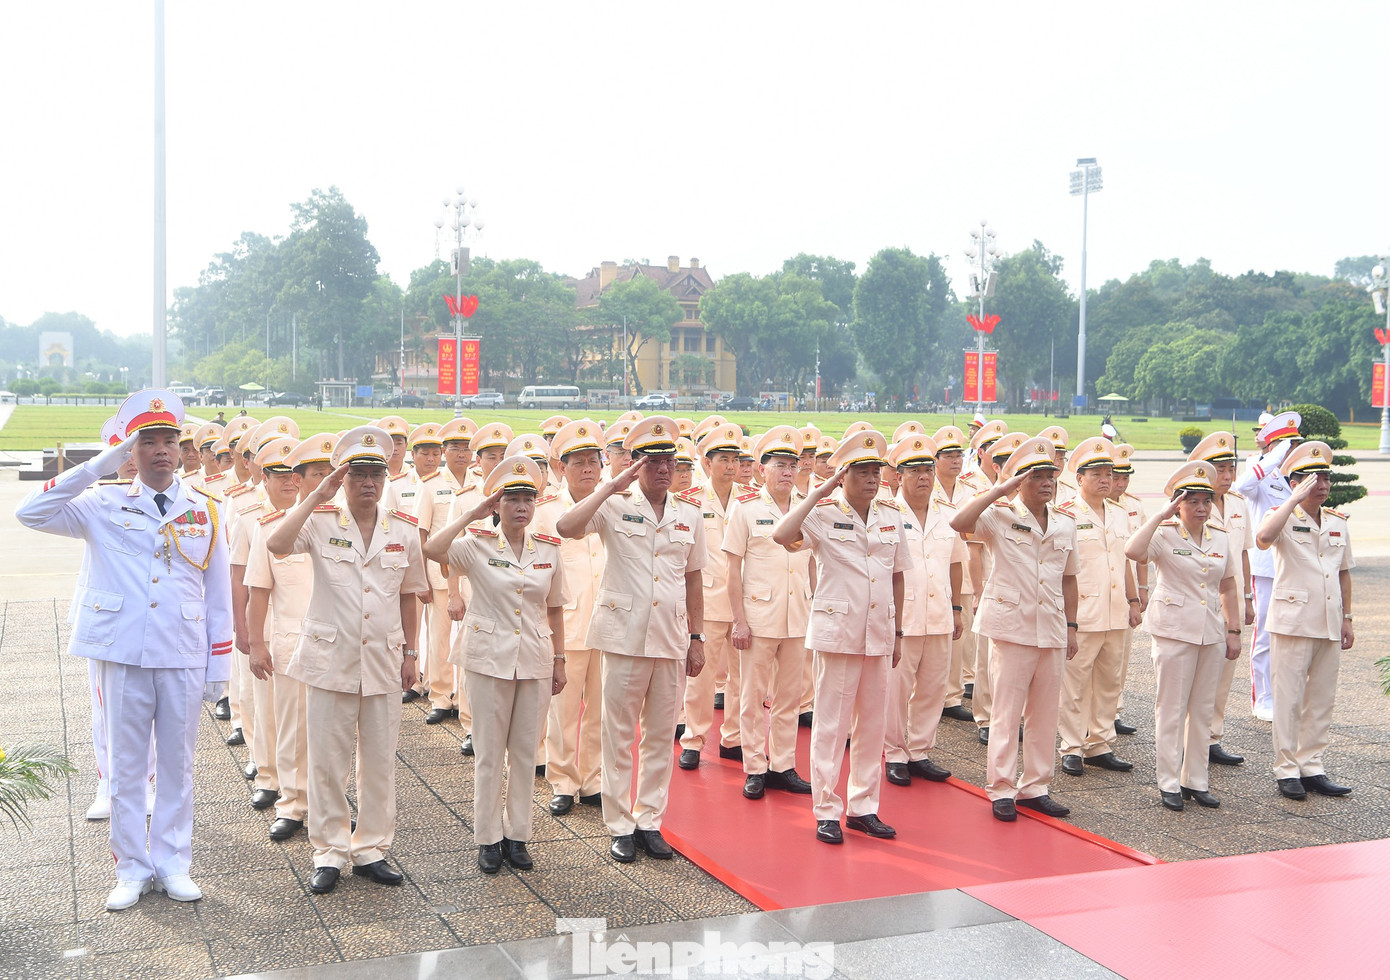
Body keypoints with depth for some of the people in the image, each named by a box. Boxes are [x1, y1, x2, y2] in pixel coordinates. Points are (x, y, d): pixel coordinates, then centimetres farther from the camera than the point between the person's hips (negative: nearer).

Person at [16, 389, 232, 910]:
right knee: (126, 765, 8)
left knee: (176, 764, 9)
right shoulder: (104, 506, 2)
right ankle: (132, 868, 20)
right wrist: (100, 465, -13)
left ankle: (172, 864, 21)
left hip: (184, 658, 1)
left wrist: (219, 666, 4)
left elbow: (219, 594, 8)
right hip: (123, 654, -1)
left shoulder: (206, 510, 6)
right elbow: (30, 512, -12)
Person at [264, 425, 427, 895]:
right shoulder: (320, 522, -4)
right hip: (330, 659, -2)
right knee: (327, 760, 5)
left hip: (384, 662, 3)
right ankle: (329, 852, 18)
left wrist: (410, 653, 11)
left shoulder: (404, 530, 5)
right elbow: (276, 544, -25)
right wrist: (317, 497, -22)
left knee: (380, 762, 9)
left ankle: (370, 848, 23)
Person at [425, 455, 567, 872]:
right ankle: (489, 838, 17)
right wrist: (473, 514, -18)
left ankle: (517, 835, 21)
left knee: (525, 751, 9)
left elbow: (555, 609, 11)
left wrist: (559, 660, 9)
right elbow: (432, 549, -25)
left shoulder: (549, 551, 4)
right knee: (489, 754, 5)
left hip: (536, 661, 3)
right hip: (490, 660, -3)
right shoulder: (478, 544, -5)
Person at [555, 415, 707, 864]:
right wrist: (612, 486, -20)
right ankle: (620, 825, 15)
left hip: (671, 639, 4)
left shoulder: (689, 516, 9)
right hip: (624, 635, -3)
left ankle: (650, 821, 21)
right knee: (619, 734, 4)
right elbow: (566, 527, -22)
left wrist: (697, 637, 12)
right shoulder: (616, 508, -3)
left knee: (661, 735, 10)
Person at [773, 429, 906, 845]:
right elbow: (781, 535, -27)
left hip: (879, 634, 5)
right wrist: (821, 491, -20)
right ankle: (826, 811, 11)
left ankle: (863, 807, 22)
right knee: (832, 724, 1)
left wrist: (898, 632, 14)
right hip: (837, 632, -5)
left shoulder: (891, 517, 8)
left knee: (873, 723, 10)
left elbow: (897, 576, 16)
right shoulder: (824, 515, -7)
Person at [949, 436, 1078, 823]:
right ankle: (1001, 788, 10)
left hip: (1052, 630, 5)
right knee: (1007, 711, 0)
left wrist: (1071, 627, 13)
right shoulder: (1000, 517, -4)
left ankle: (1034, 787, 21)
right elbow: (958, 522, -23)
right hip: (1011, 626, -5)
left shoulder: (1065, 526, 11)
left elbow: (1068, 579, 16)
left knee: (1045, 713, 10)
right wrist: (999, 490, -18)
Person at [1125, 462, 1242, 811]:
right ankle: (1169, 783, 9)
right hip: (1174, 631, -5)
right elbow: (1133, 551, -29)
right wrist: (1160, 516, -23)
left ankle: (1195, 780, 20)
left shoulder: (1221, 539, 8)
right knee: (1171, 710, 0)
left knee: (1202, 710, 11)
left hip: (1211, 633, 5)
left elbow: (1228, 588, 14)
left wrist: (1234, 631, 10)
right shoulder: (1165, 535, -8)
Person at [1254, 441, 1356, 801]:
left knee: (1322, 699, 9)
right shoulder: (1284, 518, -6)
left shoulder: (1338, 523, 12)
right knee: (1289, 698, -1)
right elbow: (1263, 538, -30)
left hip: (1329, 623, 6)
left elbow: (1344, 572, 19)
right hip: (1292, 621, -6)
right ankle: (1286, 770, 7)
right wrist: (1295, 499, -25)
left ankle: (1312, 767, 18)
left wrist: (1346, 619, 15)